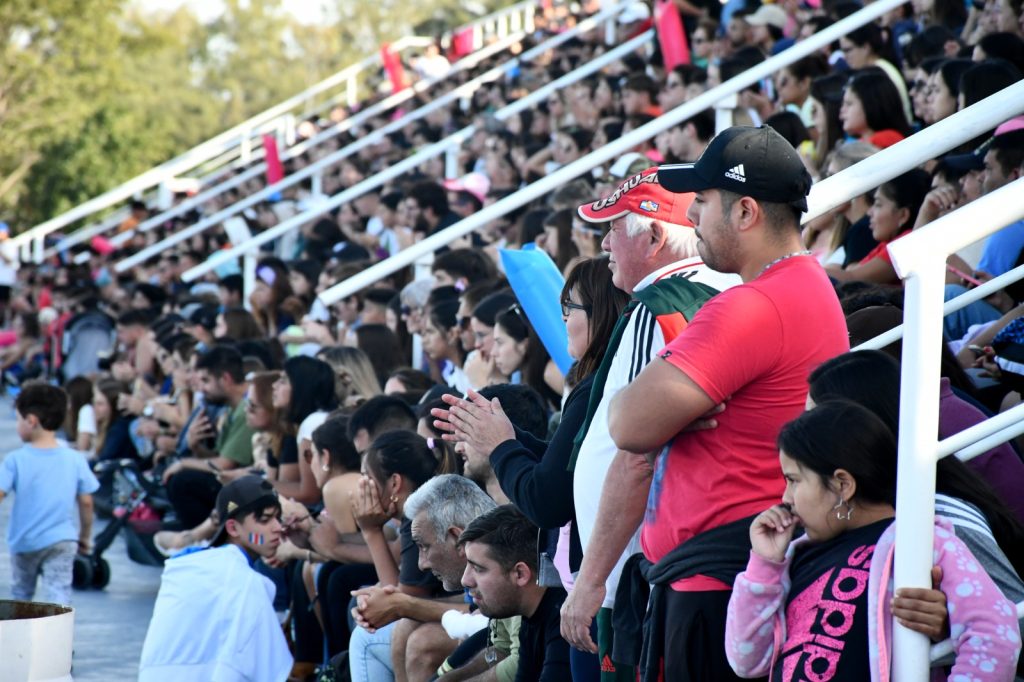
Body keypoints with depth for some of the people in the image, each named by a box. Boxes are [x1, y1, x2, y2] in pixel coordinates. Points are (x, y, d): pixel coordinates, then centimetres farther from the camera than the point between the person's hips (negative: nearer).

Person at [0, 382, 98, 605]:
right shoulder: (75, 460, -3)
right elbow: (86, 502, 1)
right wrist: (85, 535, 15)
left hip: (25, 542, -1)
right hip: (63, 540, 1)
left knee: (21, 594, 20)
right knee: (59, 593, -4)